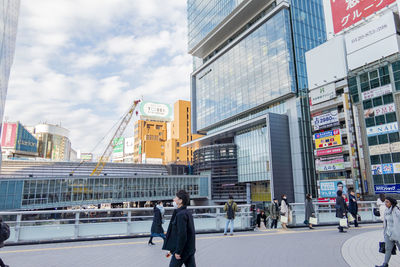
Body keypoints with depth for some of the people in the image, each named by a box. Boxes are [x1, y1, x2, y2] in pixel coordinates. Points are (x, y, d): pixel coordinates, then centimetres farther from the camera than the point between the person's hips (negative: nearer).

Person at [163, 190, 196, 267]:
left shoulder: (180, 214, -19)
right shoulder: (188, 213, 11)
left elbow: (182, 235, -25)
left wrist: (178, 252, -17)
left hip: (182, 250, -8)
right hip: (190, 249, 8)